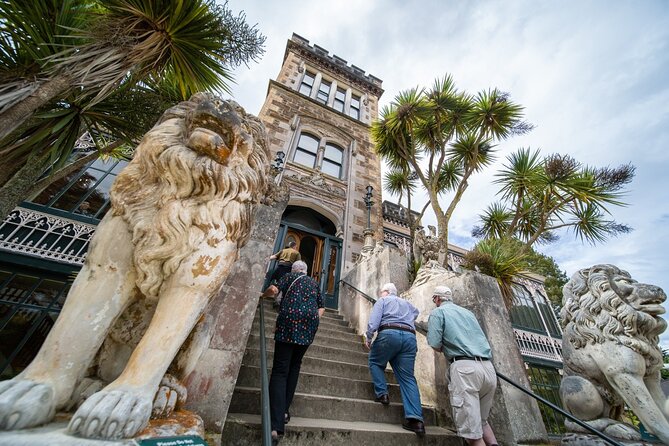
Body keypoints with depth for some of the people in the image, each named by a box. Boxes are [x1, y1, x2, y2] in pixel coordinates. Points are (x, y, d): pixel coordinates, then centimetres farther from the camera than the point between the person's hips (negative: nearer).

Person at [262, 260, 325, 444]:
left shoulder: (290, 276, 14)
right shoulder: (314, 283, 23)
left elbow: (273, 290, 0)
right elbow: (321, 307, 21)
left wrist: (263, 294, 19)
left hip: (290, 320, -3)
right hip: (309, 324, 4)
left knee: (280, 370, -3)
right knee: (295, 366, 20)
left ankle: (276, 425, -12)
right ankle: (284, 410, 22)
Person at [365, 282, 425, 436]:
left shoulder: (382, 301, 14)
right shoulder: (407, 304, 30)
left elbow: (374, 320, -2)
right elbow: (416, 312, 54)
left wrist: (368, 337, 3)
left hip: (389, 334, -5)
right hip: (410, 337, 5)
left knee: (375, 362, 19)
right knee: (407, 377, 5)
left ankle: (382, 394, 7)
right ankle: (415, 418, -3)